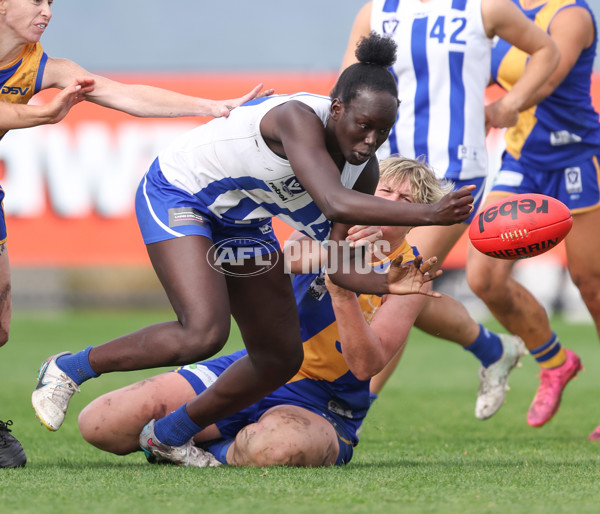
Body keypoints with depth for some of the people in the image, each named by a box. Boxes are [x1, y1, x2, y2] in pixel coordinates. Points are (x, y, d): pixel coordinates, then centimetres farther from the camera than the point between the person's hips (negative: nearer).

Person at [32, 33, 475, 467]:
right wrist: (429, 214, -55)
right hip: (176, 195, -8)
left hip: (241, 226, 8)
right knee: (204, 333, -27)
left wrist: (388, 284, -31)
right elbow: (337, 203, -50)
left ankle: (170, 435, 28)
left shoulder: (365, 170, -12)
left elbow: (335, 264, -12)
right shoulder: (299, 118, -36)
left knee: (281, 358, 8)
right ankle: (69, 369, -6)